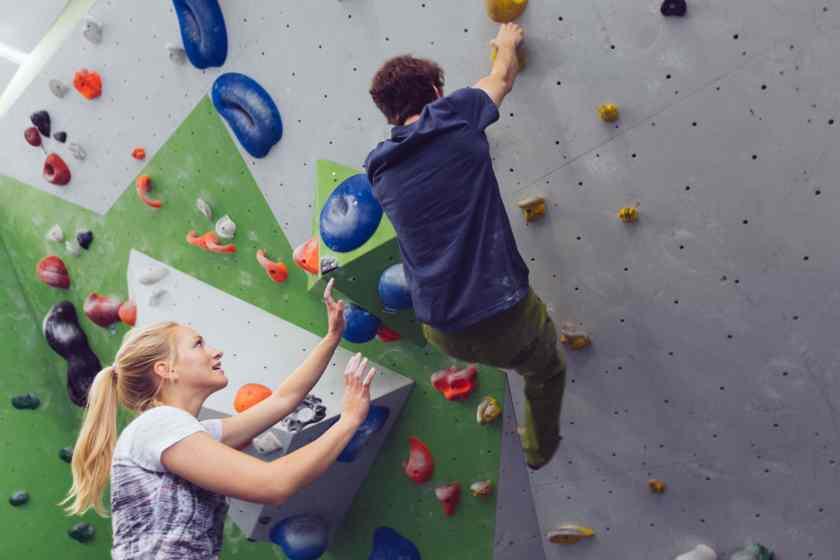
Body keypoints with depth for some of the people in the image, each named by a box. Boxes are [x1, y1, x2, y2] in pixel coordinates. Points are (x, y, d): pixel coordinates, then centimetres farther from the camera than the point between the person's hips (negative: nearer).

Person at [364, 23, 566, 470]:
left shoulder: (378, 168, 4)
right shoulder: (455, 115, -7)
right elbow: (503, 76, 14)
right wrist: (508, 42, 34)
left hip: (443, 332, 5)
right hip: (504, 316, -4)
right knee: (548, 369, 29)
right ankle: (539, 447, 52)